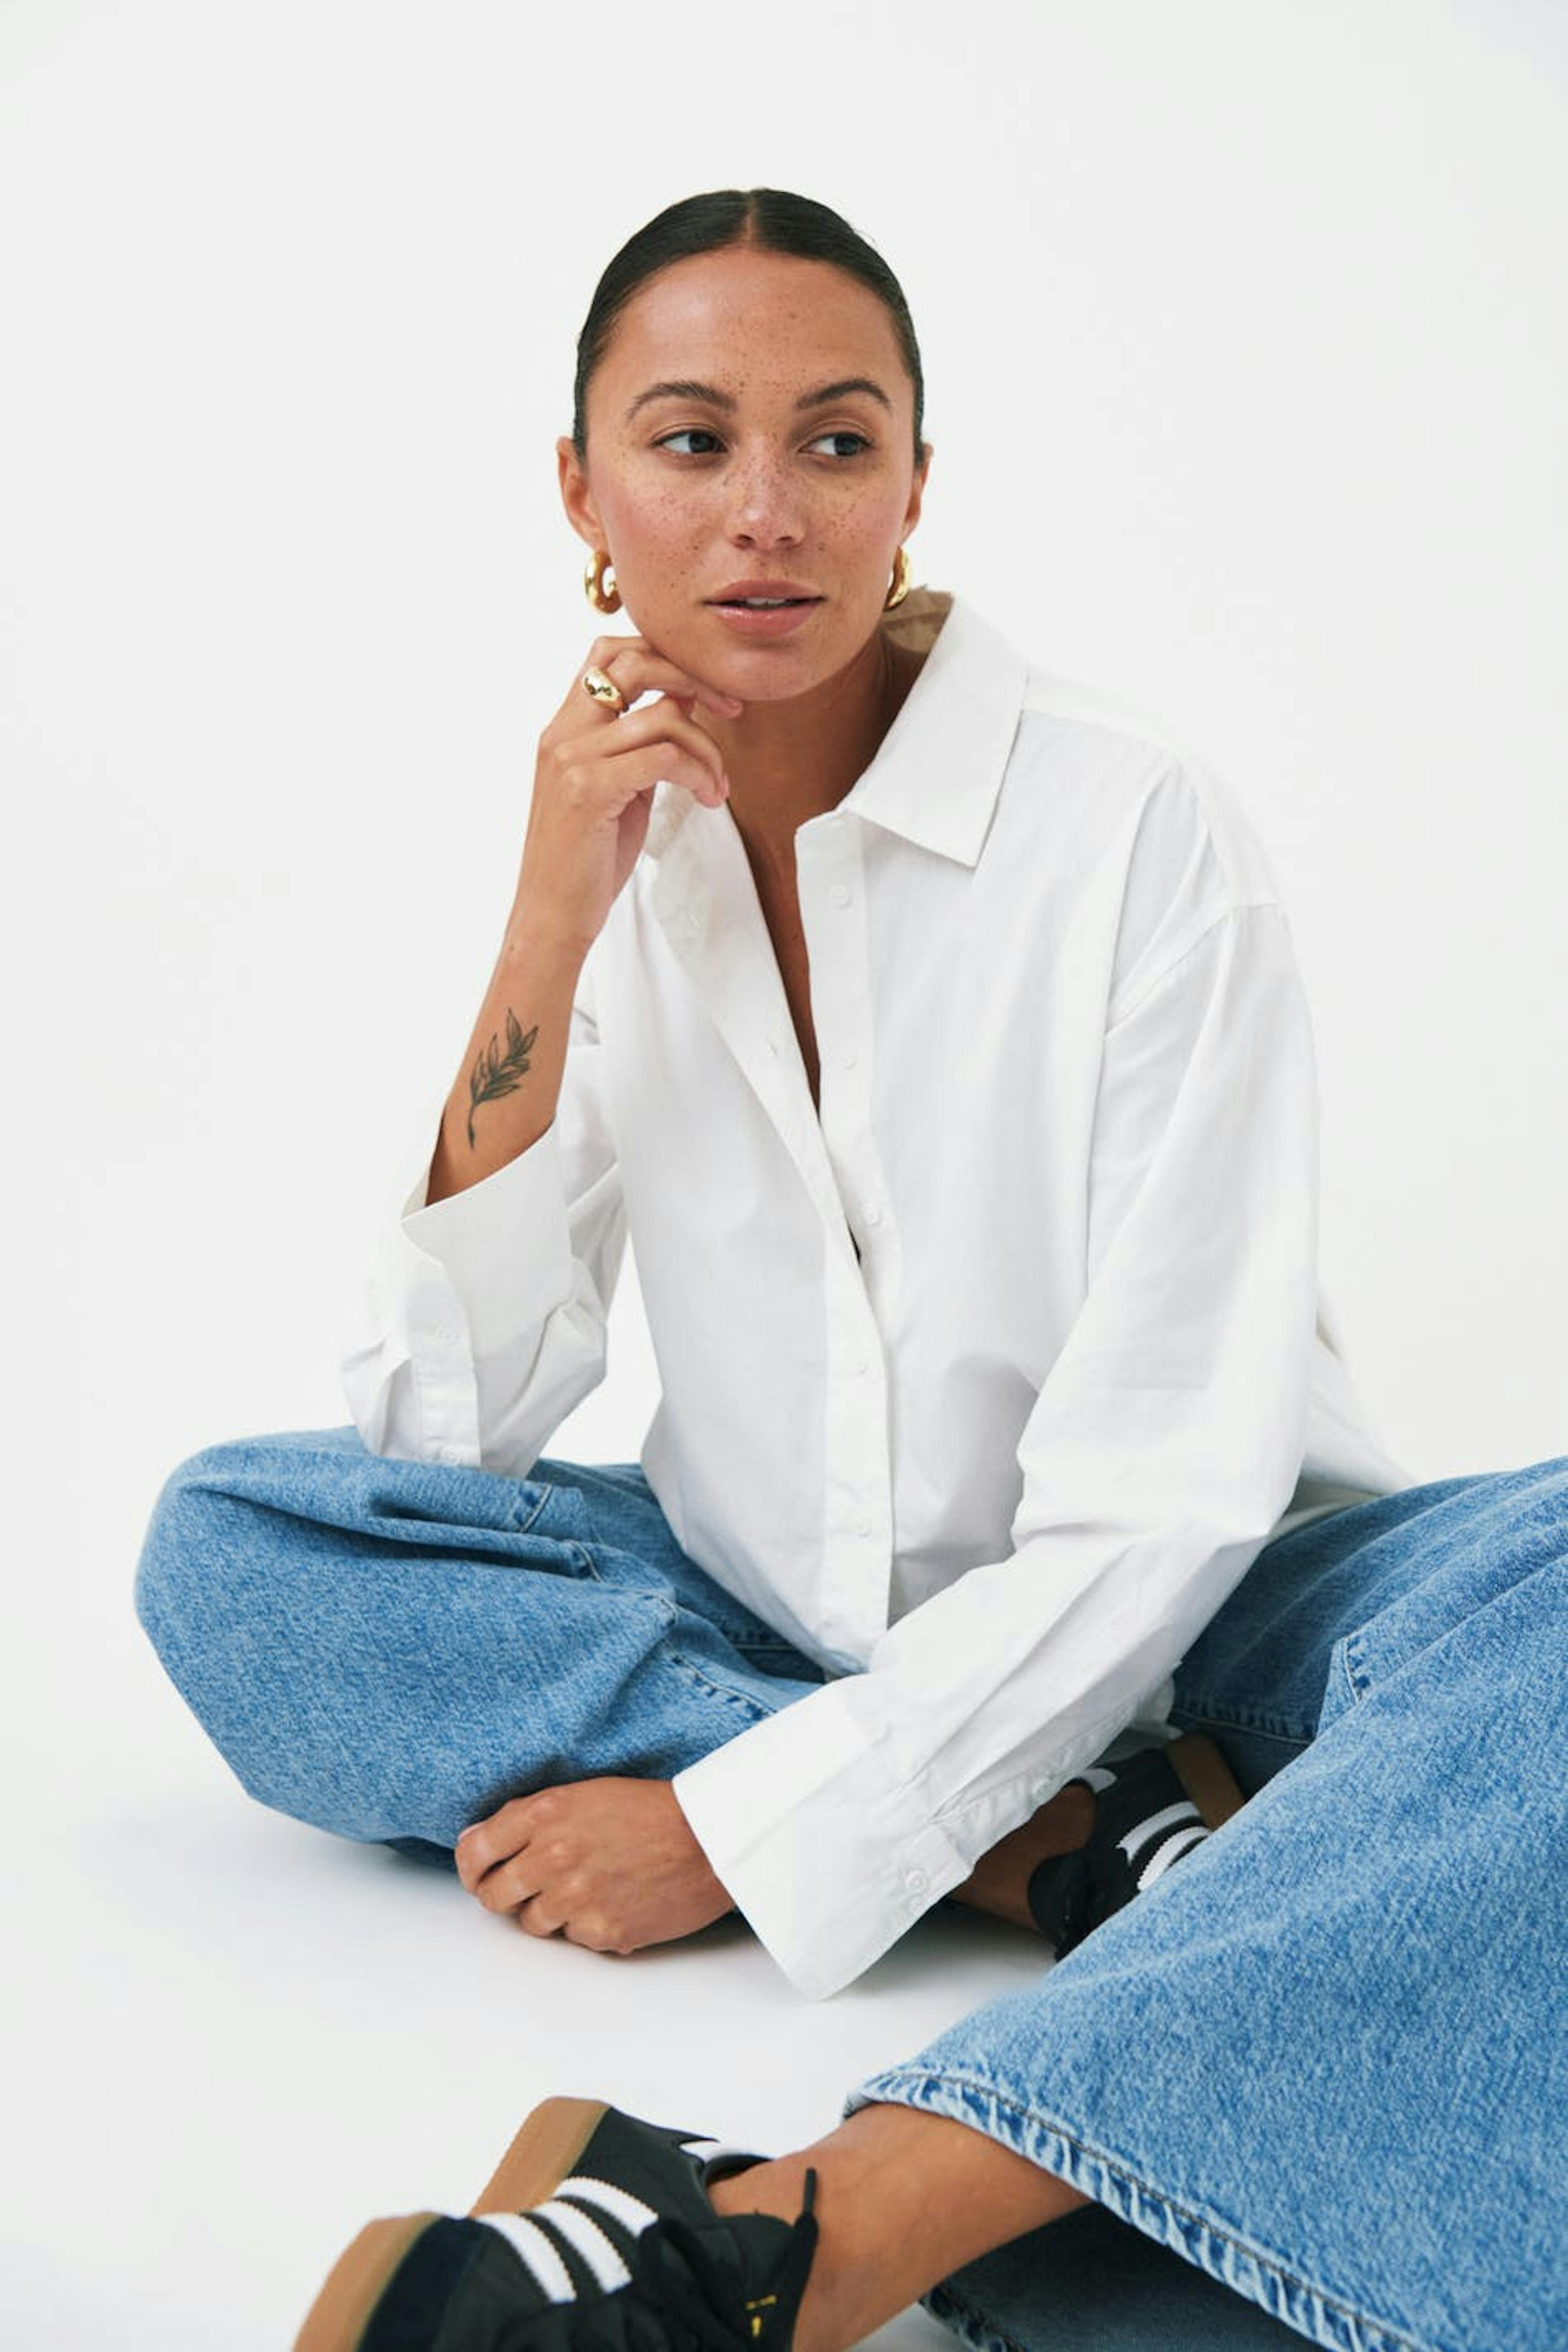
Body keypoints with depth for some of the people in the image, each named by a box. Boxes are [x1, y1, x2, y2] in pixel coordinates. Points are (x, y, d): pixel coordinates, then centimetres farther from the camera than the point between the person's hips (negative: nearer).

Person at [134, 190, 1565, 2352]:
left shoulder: (1142, 840, -14)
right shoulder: (608, 848, -2)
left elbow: (1162, 1506, -17)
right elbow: (443, 1436, -7)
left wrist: (744, 1827, -21)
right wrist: (549, 938, -17)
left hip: (1147, 1643, -3)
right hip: (775, 1624, 4)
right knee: (227, 1547, -16)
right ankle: (1075, 1854, -23)